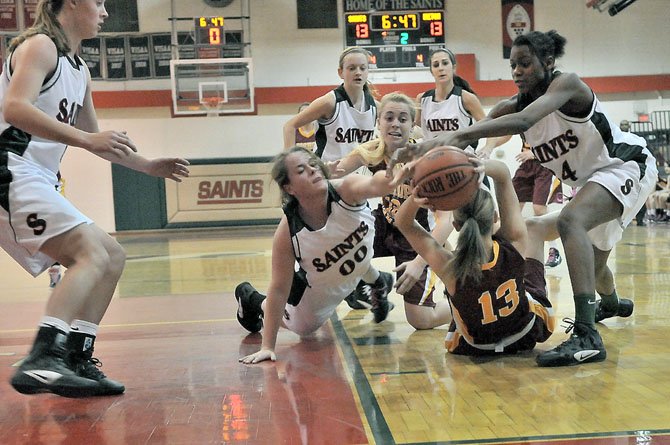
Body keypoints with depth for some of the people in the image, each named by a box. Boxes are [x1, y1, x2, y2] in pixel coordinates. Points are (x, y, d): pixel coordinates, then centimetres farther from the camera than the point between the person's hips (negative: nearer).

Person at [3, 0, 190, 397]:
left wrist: (149, 166, 32)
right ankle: (42, 361, -34)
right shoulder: (41, 46, -5)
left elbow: (95, 138, 32)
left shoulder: (79, 70, 22)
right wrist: (85, 139, -28)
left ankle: (77, 361, 7)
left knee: (112, 256, 10)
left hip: (39, 183, 10)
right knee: (93, 255, -23)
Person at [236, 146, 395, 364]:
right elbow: (279, 289, -30)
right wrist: (268, 347, -28)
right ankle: (252, 299, 42)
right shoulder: (287, 232, -39)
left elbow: (374, 184, -64)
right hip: (318, 287, -2)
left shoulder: (345, 190, -40)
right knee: (302, 328, 16)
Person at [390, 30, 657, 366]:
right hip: (592, 177, 9)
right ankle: (611, 304, 64)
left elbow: (524, 120, -43)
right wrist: (423, 151, -34)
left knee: (570, 220, -35)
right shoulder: (512, 106, -5)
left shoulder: (566, 84, -25)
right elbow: (470, 133, -14)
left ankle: (587, 337, -41)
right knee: (592, 255, 27)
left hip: (627, 165, -9)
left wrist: (456, 135, -53)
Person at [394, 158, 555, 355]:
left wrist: (414, 199, -45)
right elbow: (504, 174, -23)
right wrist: (485, 167, -46)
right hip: (530, 333, 1)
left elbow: (403, 223, -22)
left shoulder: (449, 267, -34)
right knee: (536, 228, 18)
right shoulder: (515, 243, -31)